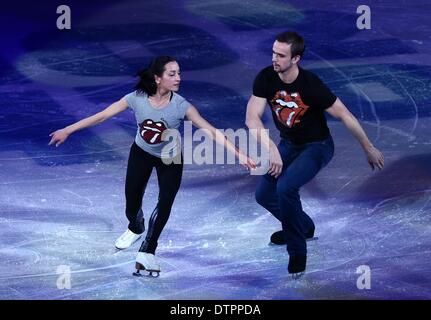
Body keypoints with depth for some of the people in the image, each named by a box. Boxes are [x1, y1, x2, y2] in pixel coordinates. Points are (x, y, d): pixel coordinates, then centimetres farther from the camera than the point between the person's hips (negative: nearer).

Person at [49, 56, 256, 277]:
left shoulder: (181, 106, -29)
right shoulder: (137, 99, -27)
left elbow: (211, 131, -30)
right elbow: (102, 116, -18)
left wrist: (239, 155, -38)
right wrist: (67, 131, -15)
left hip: (170, 159, -1)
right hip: (141, 154, 1)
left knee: (165, 203, -18)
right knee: (132, 208, 9)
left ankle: (147, 252, 1)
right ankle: (136, 228, 47)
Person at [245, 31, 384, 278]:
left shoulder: (311, 85, -30)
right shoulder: (266, 78, -18)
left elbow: (345, 116, -20)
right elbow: (252, 117, -24)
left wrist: (369, 149, -11)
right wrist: (271, 149, -39)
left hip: (316, 146, -6)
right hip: (288, 144, 6)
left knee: (286, 187, -28)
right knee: (264, 194, 5)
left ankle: (297, 251, -8)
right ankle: (304, 226, 34)